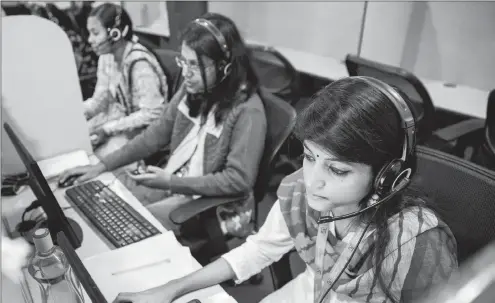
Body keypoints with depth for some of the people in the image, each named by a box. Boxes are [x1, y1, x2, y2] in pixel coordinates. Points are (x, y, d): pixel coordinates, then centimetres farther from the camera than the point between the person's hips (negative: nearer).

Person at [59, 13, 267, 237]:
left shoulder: (247, 111, -23)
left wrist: (171, 182, -25)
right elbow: (156, 134, 5)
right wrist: (102, 165, -1)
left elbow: (239, 180, -24)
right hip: (173, 180, 7)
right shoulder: (191, 90, -2)